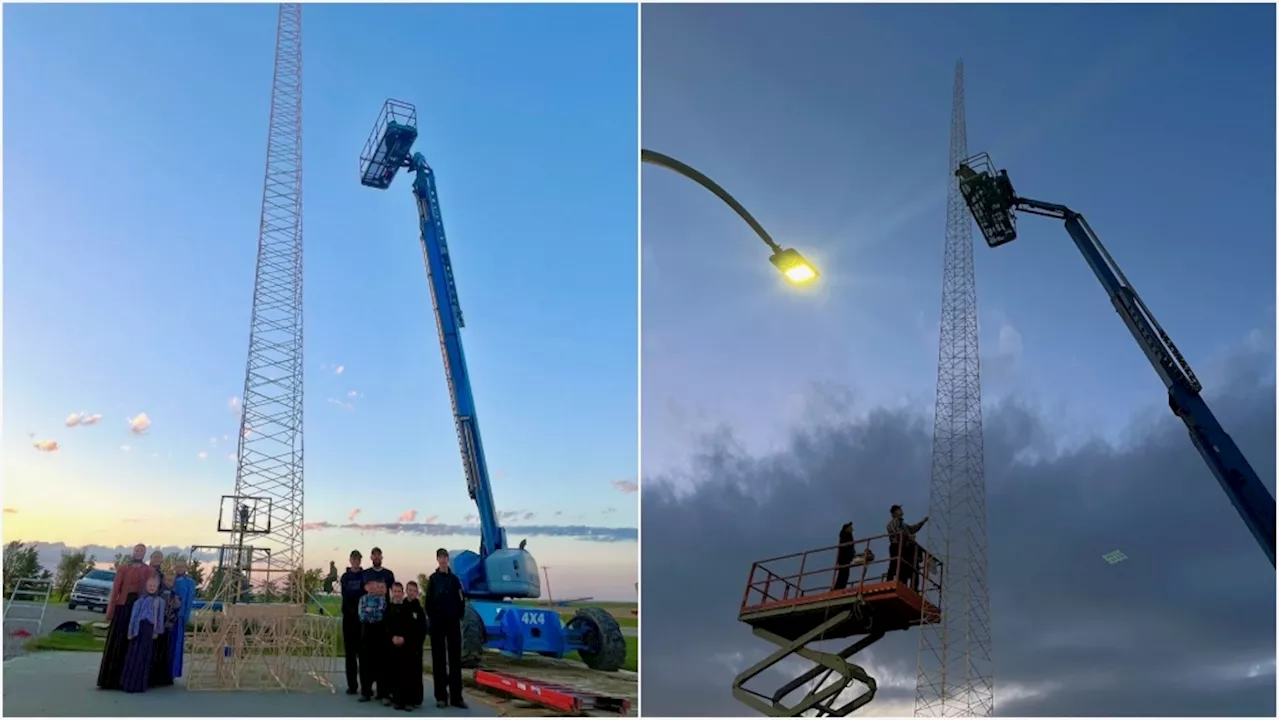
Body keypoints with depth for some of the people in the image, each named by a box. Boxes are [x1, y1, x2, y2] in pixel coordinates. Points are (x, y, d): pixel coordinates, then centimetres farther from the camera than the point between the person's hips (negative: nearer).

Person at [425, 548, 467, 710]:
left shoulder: (454, 579, 6)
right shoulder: (433, 579, 3)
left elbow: (461, 600, 5)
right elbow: (429, 601, -1)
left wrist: (459, 616, -4)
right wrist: (431, 618, -8)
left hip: (453, 622, 1)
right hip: (437, 623, -1)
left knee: (455, 659, 2)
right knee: (439, 659, 3)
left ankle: (456, 696, 5)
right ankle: (441, 696, 7)